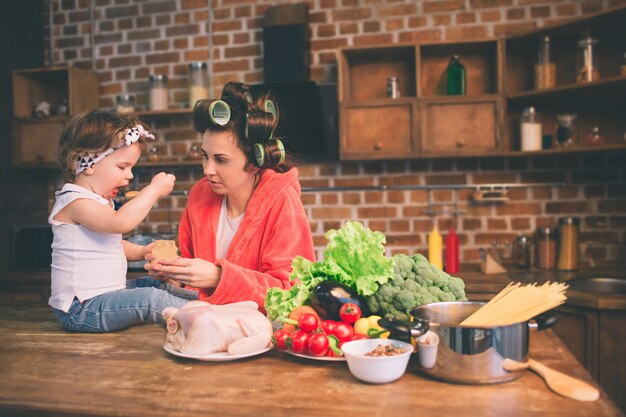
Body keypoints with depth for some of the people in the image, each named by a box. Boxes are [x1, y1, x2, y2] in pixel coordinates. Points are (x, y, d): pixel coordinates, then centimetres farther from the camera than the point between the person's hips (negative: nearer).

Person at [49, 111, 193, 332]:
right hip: (80, 310, -11)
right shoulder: (75, 202, -19)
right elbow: (121, 222, -37)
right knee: (151, 298, -23)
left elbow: (113, 244, 26)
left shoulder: (100, 201, 15)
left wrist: (141, 251, 7)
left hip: (102, 296, 11)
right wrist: (154, 189, -27)